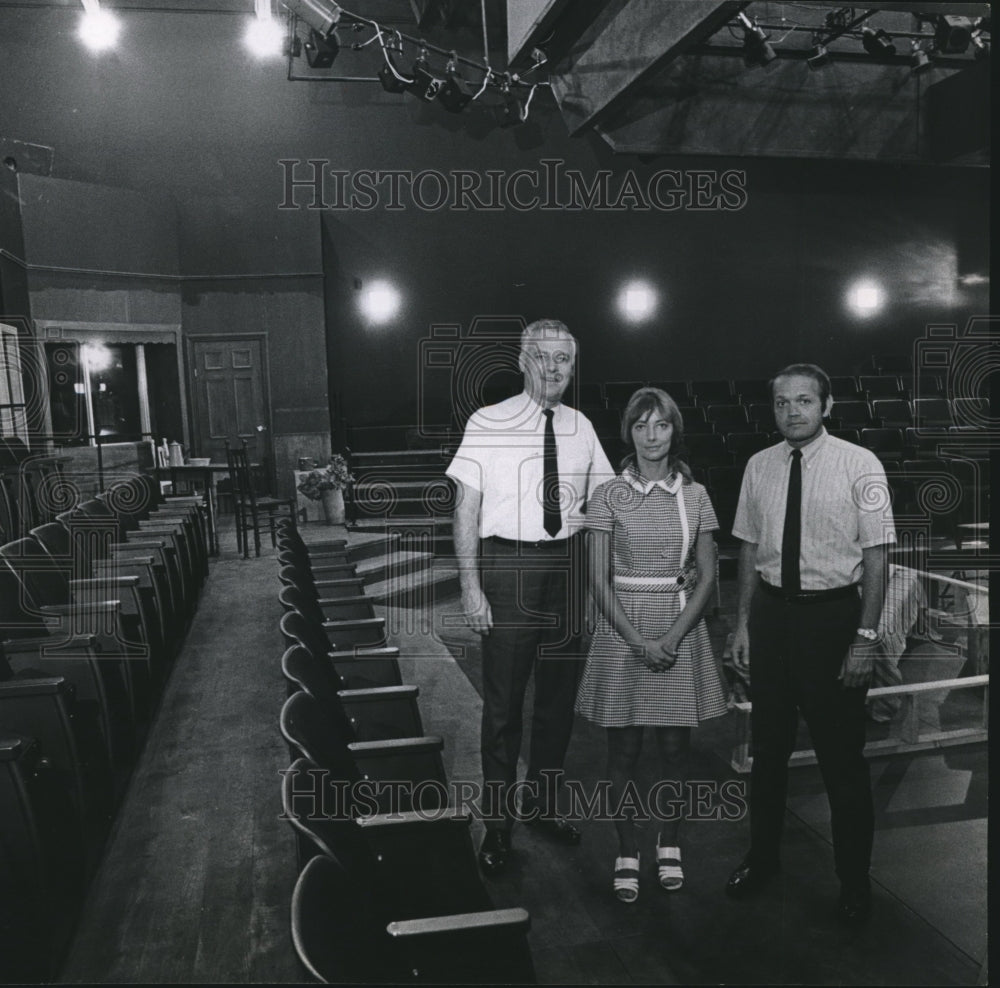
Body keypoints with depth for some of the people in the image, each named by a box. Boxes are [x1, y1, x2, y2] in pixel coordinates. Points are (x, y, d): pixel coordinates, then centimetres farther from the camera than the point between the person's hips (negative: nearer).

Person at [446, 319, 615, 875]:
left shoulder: (581, 428, 7)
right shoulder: (488, 423, -6)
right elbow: (467, 508, -8)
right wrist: (471, 586, -13)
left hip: (567, 564, 5)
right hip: (508, 563, -4)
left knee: (560, 693, 15)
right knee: (504, 699, 2)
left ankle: (543, 802, 36)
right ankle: (498, 822, 21)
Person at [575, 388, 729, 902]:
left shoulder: (694, 496, 3)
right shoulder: (608, 496, -3)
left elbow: (707, 575, 2)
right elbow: (598, 581, -5)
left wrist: (674, 636, -10)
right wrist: (638, 640, -13)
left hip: (681, 629, 2)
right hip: (622, 629, -1)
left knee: (675, 746, 10)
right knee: (624, 749, 6)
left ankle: (669, 844, 30)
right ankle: (627, 853, 22)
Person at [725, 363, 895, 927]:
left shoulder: (859, 466, -10)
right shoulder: (759, 467, 2)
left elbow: (876, 556, -10)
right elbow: (750, 549, 8)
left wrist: (866, 636, -13)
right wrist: (744, 622, 6)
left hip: (834, 613, -4)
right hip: (771, 611, 4)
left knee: (842, 754, 9)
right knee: (769, 745, 16)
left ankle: (855, 882, 30)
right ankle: (762, 860, 36)